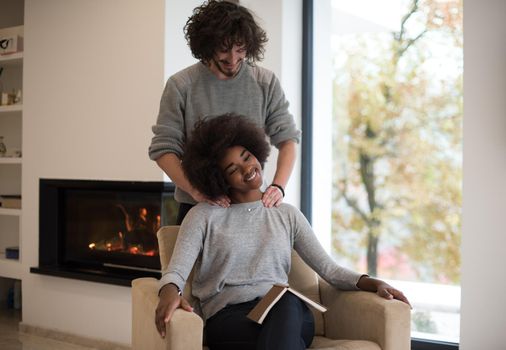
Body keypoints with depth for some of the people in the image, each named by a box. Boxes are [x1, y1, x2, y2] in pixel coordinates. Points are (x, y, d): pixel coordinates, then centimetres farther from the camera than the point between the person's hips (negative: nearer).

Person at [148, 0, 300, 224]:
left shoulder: (266, 83, 0)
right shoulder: (181, 86, -6)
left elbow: (287, 138, 0)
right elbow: (163, 149, -7)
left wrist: (278, 186, -18)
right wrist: (195, 190, -23)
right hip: (197, 208, -1)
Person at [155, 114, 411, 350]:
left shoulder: (287, 215, 20)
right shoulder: (204, 215, 12)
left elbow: (328, 268, 13)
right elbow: (177, 269, -3)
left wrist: (373, 283, -5)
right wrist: (169, 292, -28)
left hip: (289, 313, 2)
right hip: (230, 318, -2)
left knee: (286, 302, -38)